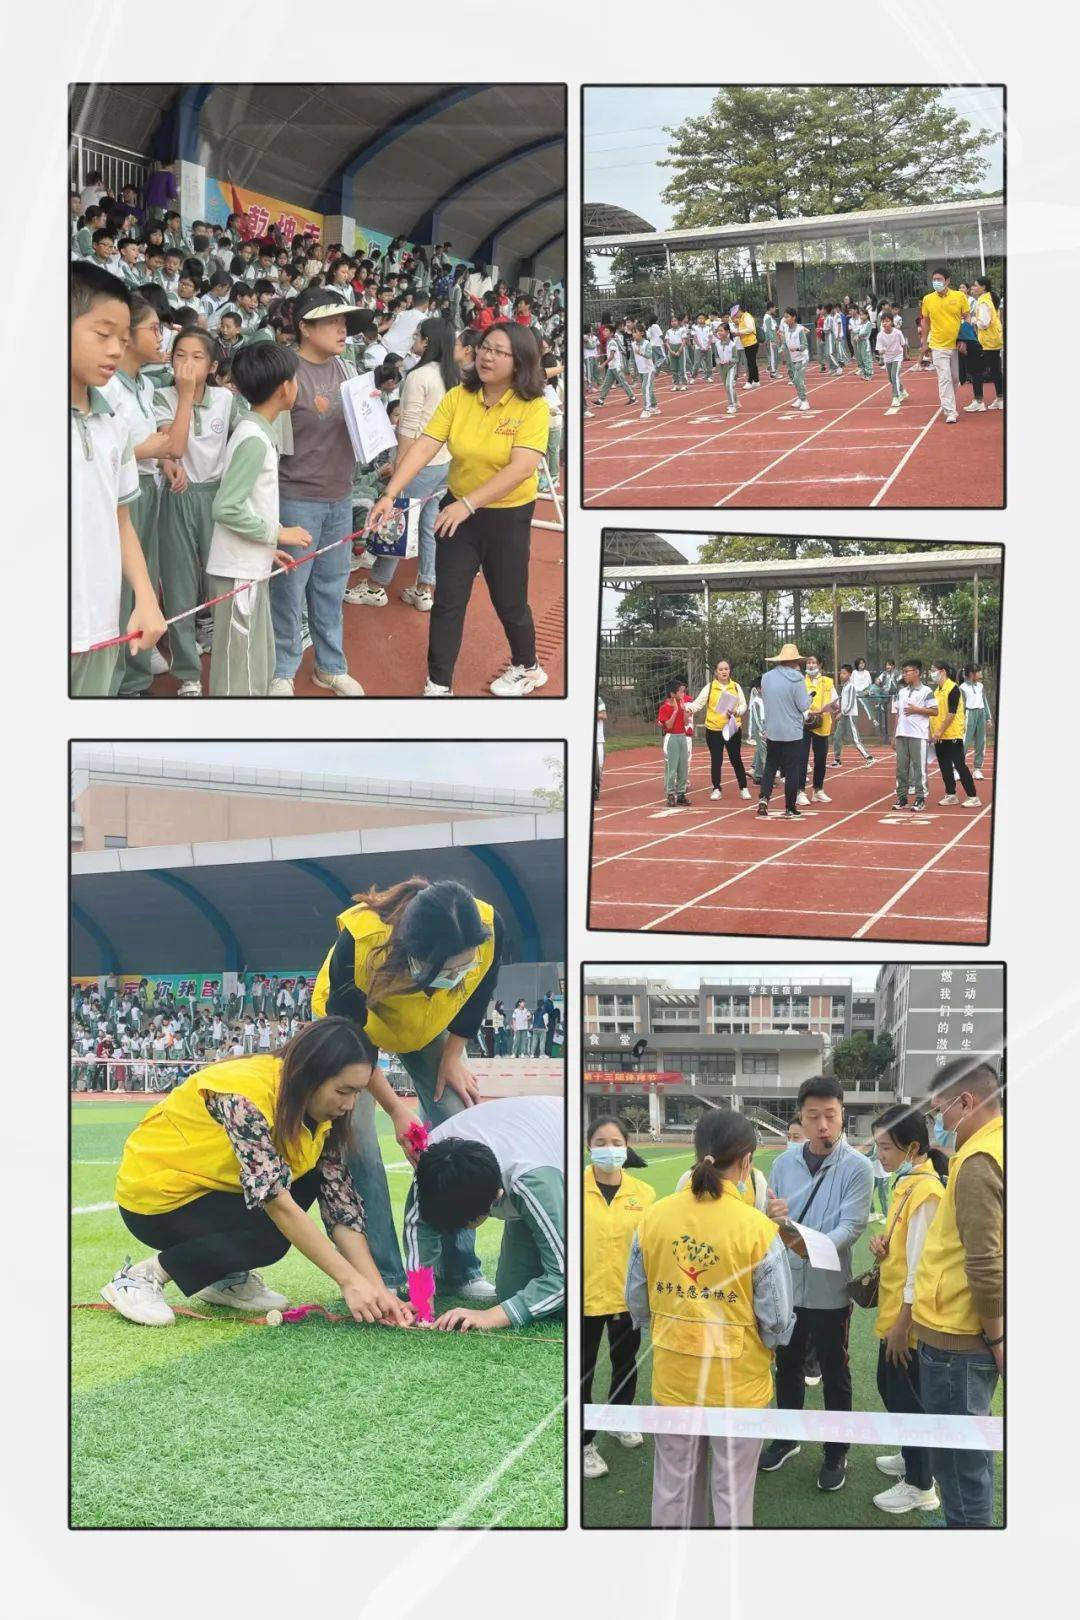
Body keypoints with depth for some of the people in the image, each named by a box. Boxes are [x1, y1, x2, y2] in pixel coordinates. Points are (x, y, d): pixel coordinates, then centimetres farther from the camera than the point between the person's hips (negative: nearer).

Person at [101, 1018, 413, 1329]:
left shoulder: (317, 1115, -7)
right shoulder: (245, 1095, -32)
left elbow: (341, 1205, -9)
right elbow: (276, 1201, -35)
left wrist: (378, 1289, -20)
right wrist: (349, 1280, -34)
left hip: (213, 1185, 8)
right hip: (157, 1194, -8)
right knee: (274, 1234, -25)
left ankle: (226, 1277, 3)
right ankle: (142, 1276, -13)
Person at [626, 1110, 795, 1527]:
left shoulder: (654, 1217, -10)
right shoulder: (758, 1229, -19)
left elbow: (637, 1304, 1)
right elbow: (777, 1321, -14)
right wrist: (780, 1335, 9)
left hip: (672, 1378, 3)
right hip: (738, 1382, -3)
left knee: (673, 1486, 18)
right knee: (732, 1492, 12)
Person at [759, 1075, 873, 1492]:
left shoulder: (856, 1168, -11)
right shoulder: (783, 1164, 3)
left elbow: (852, 1225, -18)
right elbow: (767, 1221, 5)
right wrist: (771, 1217, -20)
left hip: (829, 1289, -4)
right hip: (786, 1284, 4)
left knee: (834, 1373, 9)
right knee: (787, 1365, 18)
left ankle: (836, 1452, 23)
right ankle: (788, 1437, 36)